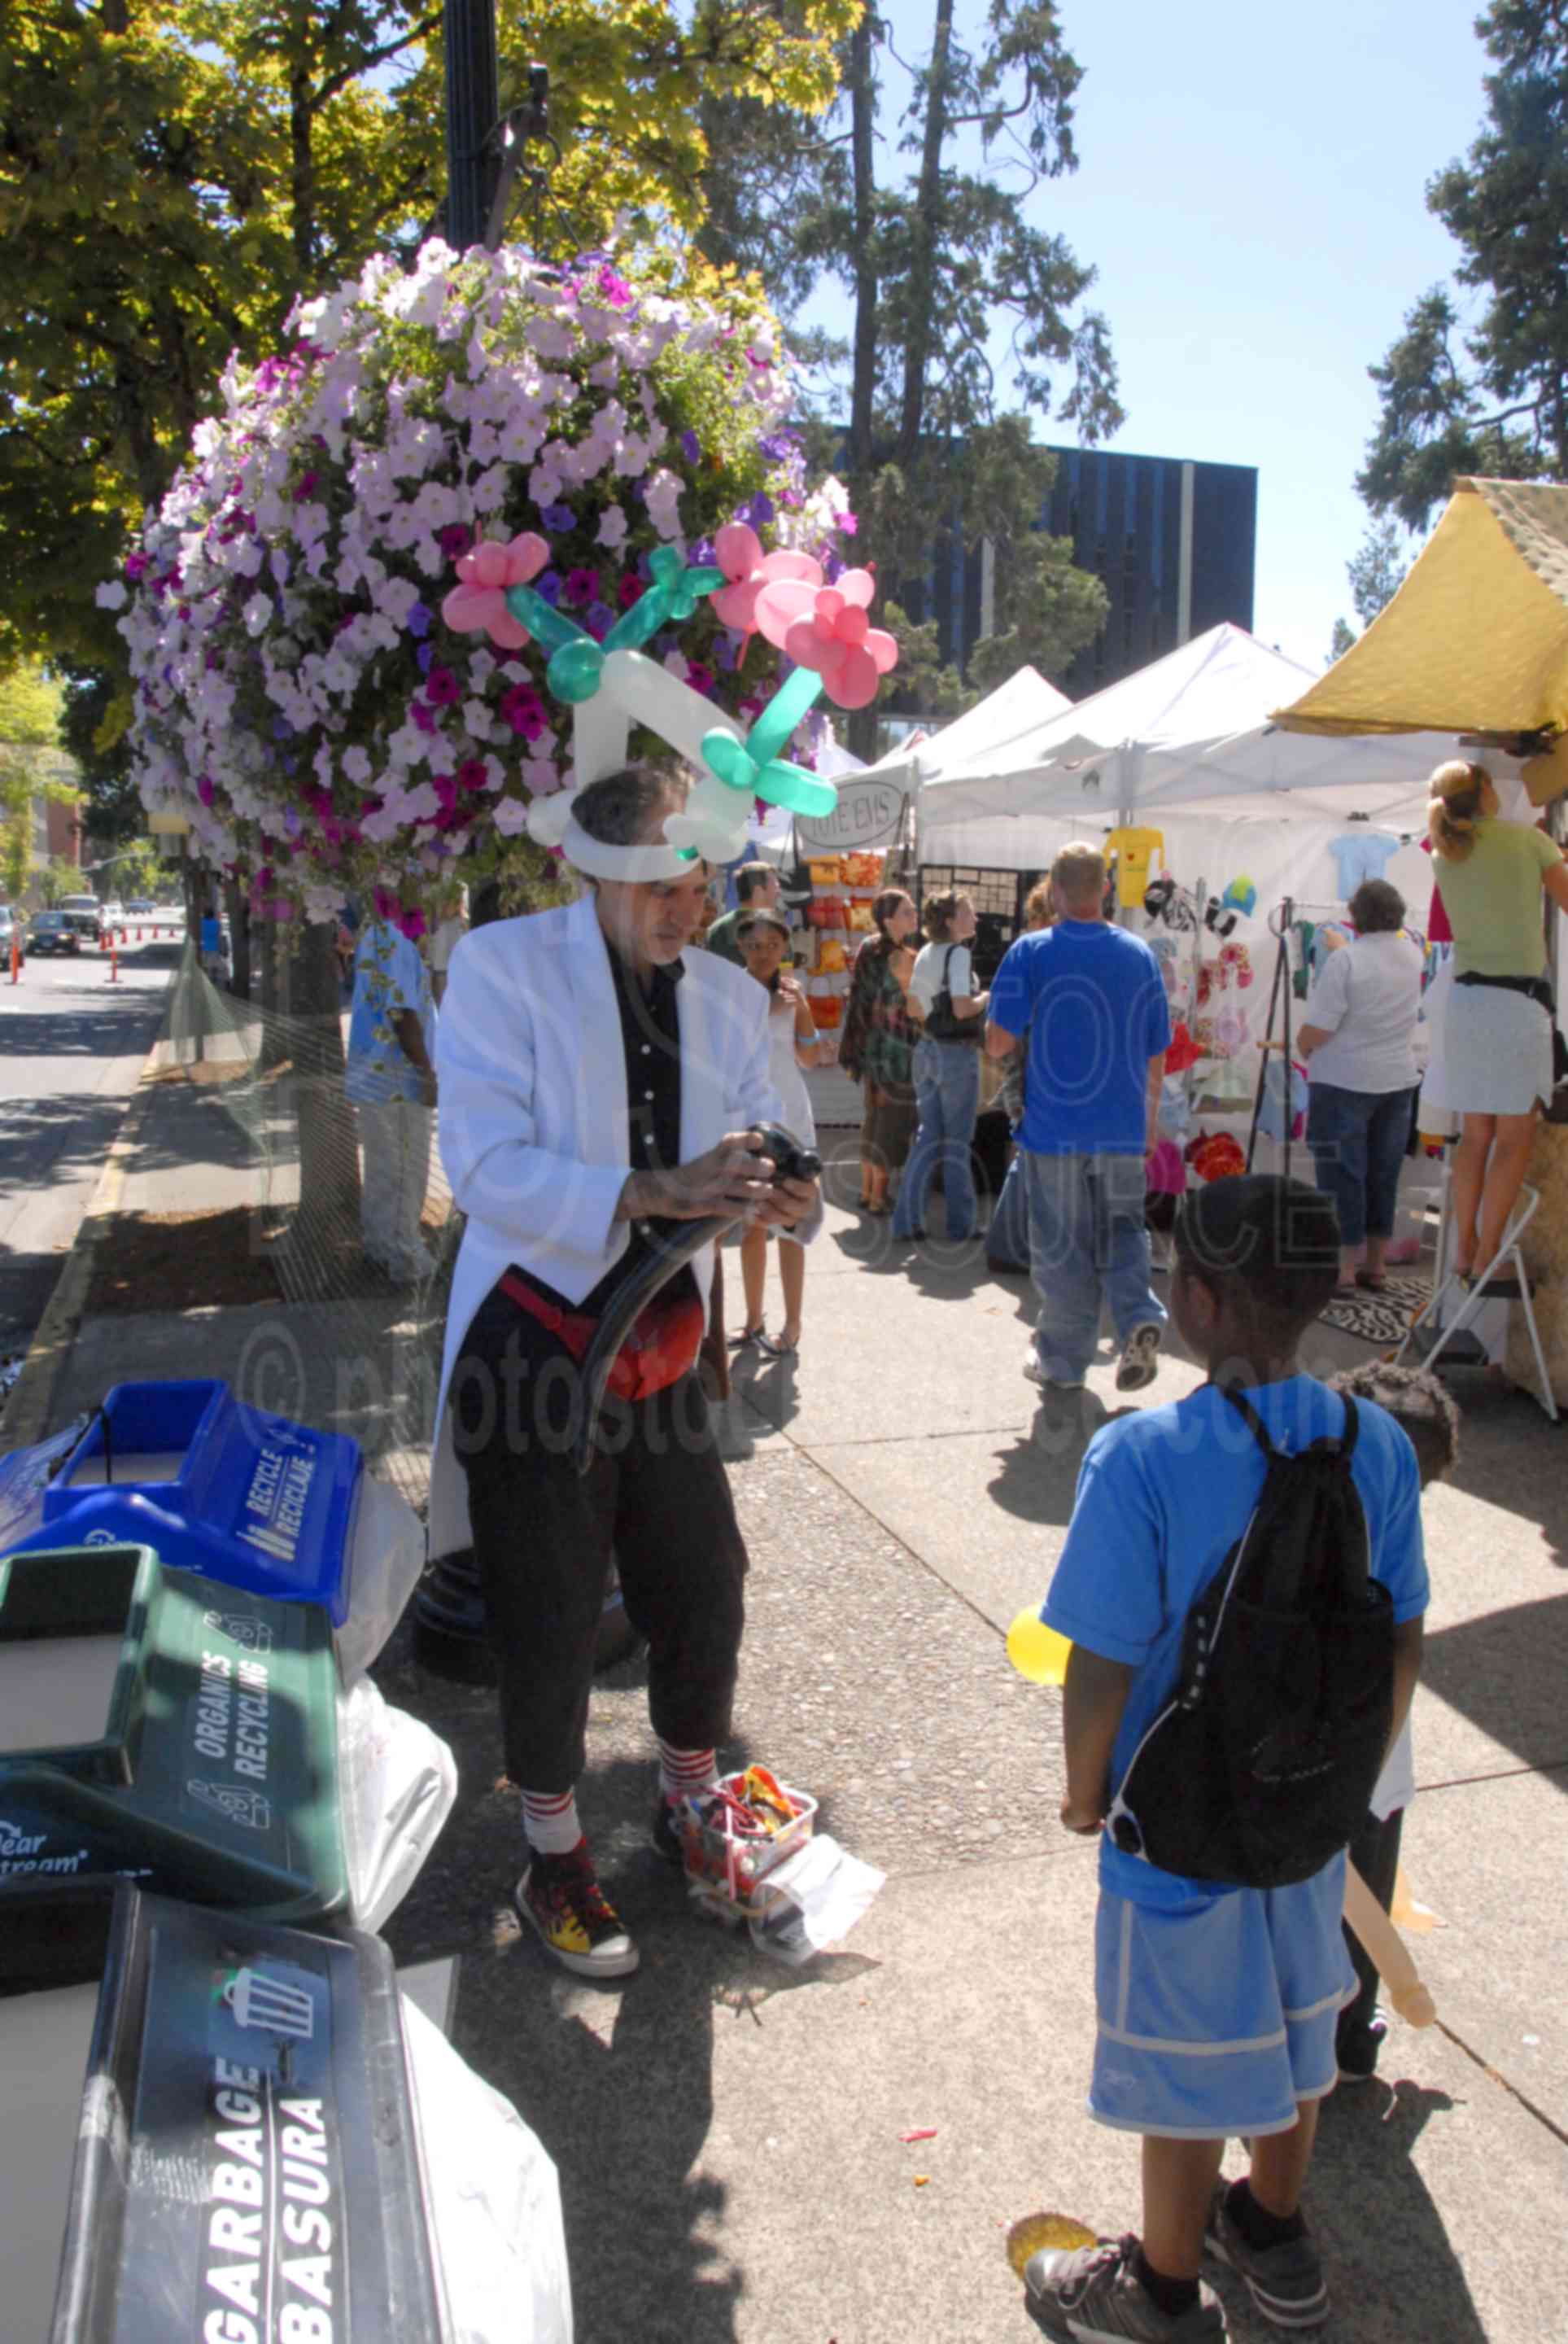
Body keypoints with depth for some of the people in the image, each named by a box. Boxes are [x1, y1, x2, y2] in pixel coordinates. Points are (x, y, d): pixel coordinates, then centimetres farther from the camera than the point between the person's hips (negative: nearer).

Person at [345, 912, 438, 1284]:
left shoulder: (372, 933, 9)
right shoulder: (394, 942, -20)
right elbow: (402, 1014, -24)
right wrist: (428, 1072, -17)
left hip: (374, 1072, 9)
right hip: (397, 1076, -9)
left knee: (381, 1167, 18)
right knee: (405, 1170, 2)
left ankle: (379, 1244, 29)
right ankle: (403, 1257, 11)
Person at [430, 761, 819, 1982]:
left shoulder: (729, 996, 4)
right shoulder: (502, 966, -12)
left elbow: (761, 1137, 6)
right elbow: (485, 1163, -22)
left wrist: (784, 1193, -20)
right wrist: (662, 1190, -32)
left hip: (663, 1347, 5)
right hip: (535, 1347, -5)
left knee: (706, 1591, 15)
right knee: (552, 1625, 7)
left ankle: (691, 1803, 43)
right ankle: (555, 1860, 33)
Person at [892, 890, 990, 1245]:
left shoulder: (925, 954, 9)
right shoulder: (959, 953, -15)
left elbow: (915, 1007, 16)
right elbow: (962, 1008, -23)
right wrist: (985, 998, -5)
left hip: (927, 1049, 7)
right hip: (957, 1052, -7)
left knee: (926, 1138, 12)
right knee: (957, 1142, 2)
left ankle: (908, 1221, 11)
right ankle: (960, 1226, 11)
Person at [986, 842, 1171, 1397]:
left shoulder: (1030, 953, -9)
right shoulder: (1140, 954, 3)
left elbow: (998, 1042, -11)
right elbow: (1156, 1055, 8)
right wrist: (1150, 1121, 20)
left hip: (1055, 1127, -3)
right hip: (1123, 1128, 3)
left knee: (1061, 1247, 8)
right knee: (1123, 1229, 18)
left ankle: (1063, 1362, 18)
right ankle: (1140, 1317, -5)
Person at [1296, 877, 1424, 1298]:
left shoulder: (1344, 960, -17)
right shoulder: (1412, 956, 3)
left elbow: (1316, 1031, -19)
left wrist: (1302, 1047, 2)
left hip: (1344, 1083, -6)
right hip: (1398, 1082, 6)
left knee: (1342, 1175, 1)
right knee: (1383, 1175, 13)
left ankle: (1344, 1268, 3)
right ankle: (1375, 1264, 22)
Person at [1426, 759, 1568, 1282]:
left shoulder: (1444, 855, 9)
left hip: (1465, 1000, 5)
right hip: (1520, 1002, -5)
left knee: (1474, 1133, 13)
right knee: (1514, 1137, 0)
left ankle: (1463, 1248, 15)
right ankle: (1487, 1254, -2)